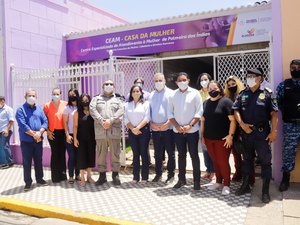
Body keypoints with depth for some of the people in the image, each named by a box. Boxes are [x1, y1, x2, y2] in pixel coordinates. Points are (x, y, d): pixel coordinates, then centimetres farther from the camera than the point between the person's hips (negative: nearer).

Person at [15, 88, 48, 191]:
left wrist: (39, 133, -15)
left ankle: (39, 179, 27)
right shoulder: (21, 110, -6)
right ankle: (28, 182, 16)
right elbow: (22, 125, -15)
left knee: (39, 160, 14)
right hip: (26, 141, -4)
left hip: (38, 140, 4)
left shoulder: (39, 108, 8)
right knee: (27, 162, 5)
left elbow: (45, 121, 0)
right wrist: (33, 134, -16)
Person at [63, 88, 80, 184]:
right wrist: (67, 135, -8)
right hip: (70, 135, -2)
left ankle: (77, 174, 20)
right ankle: (71, 176, 11)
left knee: (78, 155, 7)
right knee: (72, 156, 0)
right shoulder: (67, 107, 1)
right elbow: (65, 122, 0)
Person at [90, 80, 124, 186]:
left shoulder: (118, 99, 15)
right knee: (101, 153, 4)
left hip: (114, 130, -1)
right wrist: (101, 121, -14)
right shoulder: (96, 99, 17)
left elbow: (121, 111, -2)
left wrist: (111, 120, -16)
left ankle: (115, 175, 13)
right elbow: (92, 109, 0)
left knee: (115, 153, 2)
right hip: (100, 130, 1)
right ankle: (102, 175, 15)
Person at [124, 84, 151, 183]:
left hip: (144, 130, -2)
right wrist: (133, 129, -11)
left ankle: (145, 176, 8)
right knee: (135, 154, 6)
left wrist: (138, 128, -14)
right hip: (132, 131, 2)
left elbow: (147, 118, -6)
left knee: (144, 153, 1)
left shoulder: (145, 103, 3)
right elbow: (126, 119, 3)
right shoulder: (127, 105, 10)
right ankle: (135, 176, 12)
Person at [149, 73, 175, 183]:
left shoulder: (170, 93, -2)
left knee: (170, 153, 4)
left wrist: (167, 123, -15)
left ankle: (171, 174, 16)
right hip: (155, 129, 4)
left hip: (168, 128, -4)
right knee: (157, 153, 12)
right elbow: (149, 110, 12)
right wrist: (151, 123, -2)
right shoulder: (151, 95, 11)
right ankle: (158, 173, 24)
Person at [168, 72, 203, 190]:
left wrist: (190, 125, -15)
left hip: (192, 130, -3)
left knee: (194, 155, 4)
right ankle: (181, 179, 24)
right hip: (178, 131, 3)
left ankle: (196, 180, 13)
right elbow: (170, 113, 5)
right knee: (181, 155, 13)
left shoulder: (195, 93, -2)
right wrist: (177, 126, -8)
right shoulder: (173, 94, 5)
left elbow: (199, 111, -7)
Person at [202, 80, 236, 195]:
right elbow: (203, 120, 16)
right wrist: (202, 135, 12)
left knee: (223, 162, 2)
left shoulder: (226, 101, -8)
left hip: (222, 139, -5)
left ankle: (226, 185, 16)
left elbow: (233, 120, -12)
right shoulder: (206, 103, 11)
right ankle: (218, 182, 29)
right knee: (215, 161, 15)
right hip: (209, 138, 5)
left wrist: (230, 135, -17)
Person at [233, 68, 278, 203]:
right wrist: (242, 124, -10)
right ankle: (245, 185, 29)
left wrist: (273, 131, -9)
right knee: (247, 159, 15)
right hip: (246, 132, 3)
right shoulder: (242, 94, 6)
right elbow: (236, 110, 4)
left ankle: (265, 191, 15)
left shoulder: (267, 93, -3)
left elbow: (274, 113, -4)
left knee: (265, 161, 3)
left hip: (262, 132, -3)